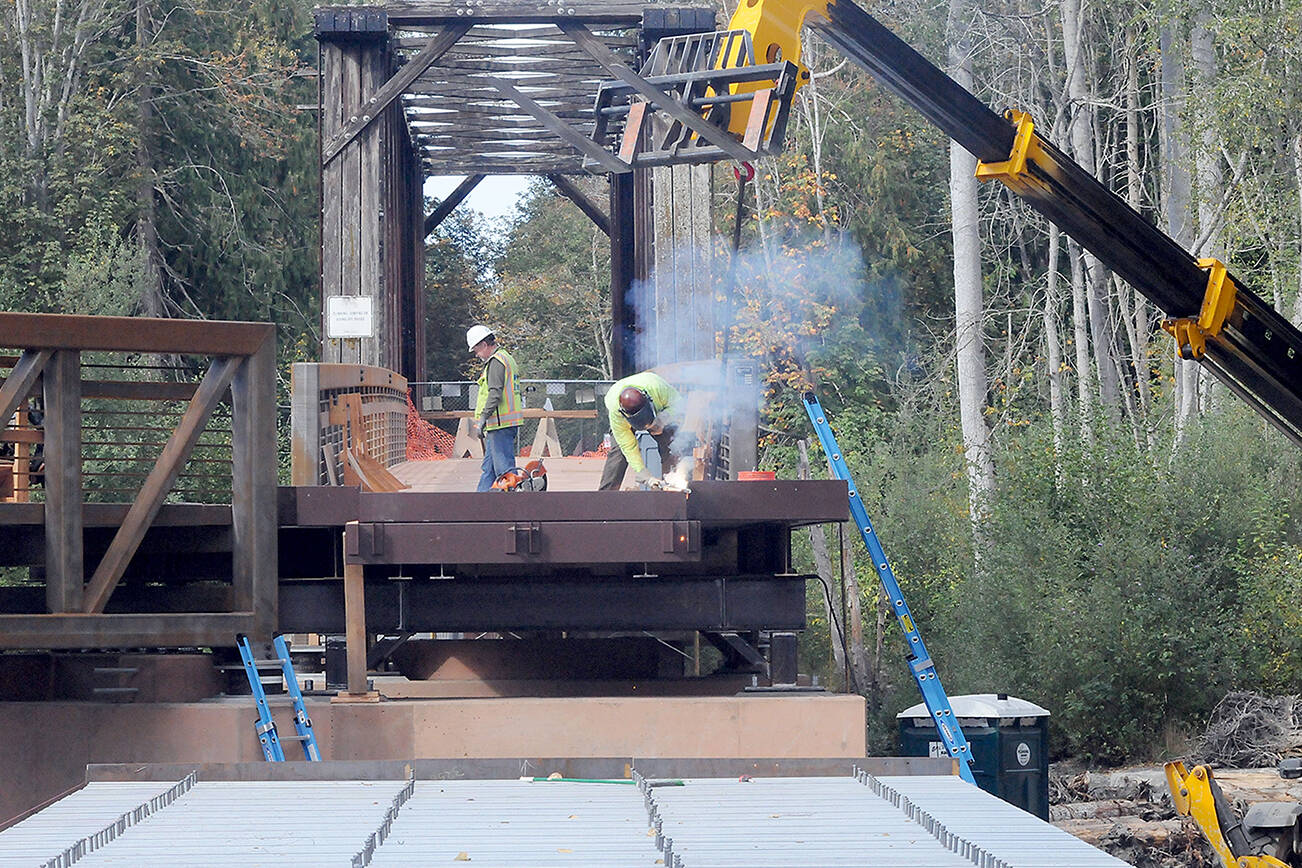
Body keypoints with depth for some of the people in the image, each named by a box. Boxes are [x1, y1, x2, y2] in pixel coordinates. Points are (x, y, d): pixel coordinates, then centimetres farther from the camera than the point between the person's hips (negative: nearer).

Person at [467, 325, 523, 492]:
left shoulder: (496, 362, -12)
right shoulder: (506, 358, 20)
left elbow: (495, 393, -22)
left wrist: (483, 417, -23)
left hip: (501, 423, -11)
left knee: (504, 468, -10)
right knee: (489, 467, 15)